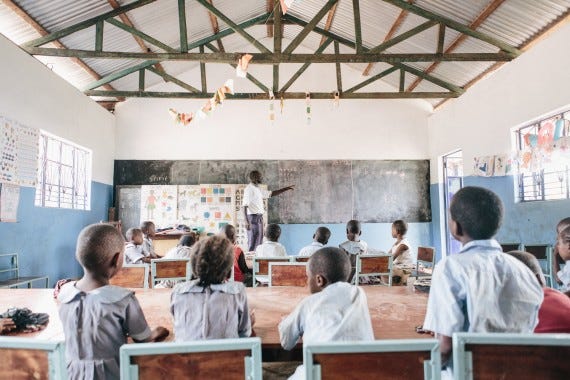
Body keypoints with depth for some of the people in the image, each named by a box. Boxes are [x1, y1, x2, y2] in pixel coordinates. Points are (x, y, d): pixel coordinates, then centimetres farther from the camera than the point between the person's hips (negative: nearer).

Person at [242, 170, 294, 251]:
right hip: (253, 217, -9)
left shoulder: (258, 189, 16)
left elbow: (272, 193, 24)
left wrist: (288, 188, 24)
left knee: (259, 242, 11)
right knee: (253, 242, -7)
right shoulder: (249, 189, -11)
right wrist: (246, 221, -25)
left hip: (259, 217, 9)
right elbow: (245, 206, -17)